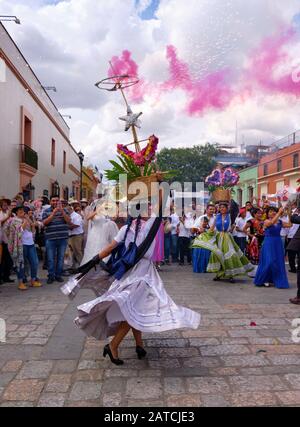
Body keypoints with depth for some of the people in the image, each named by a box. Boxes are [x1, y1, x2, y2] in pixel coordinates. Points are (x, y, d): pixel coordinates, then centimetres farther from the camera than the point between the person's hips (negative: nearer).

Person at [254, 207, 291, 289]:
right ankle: (264, 280, 11)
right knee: (268, 262, -6)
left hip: (278, 243, 5)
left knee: (278, 262, 6)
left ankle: (277, 280, 20)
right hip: (269, 243, -5)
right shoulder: (266, 221, -8)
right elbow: (272, 222, -28)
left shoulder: (280, 222, 6)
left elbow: (289, 225, -2)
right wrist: (279, 212, -26)